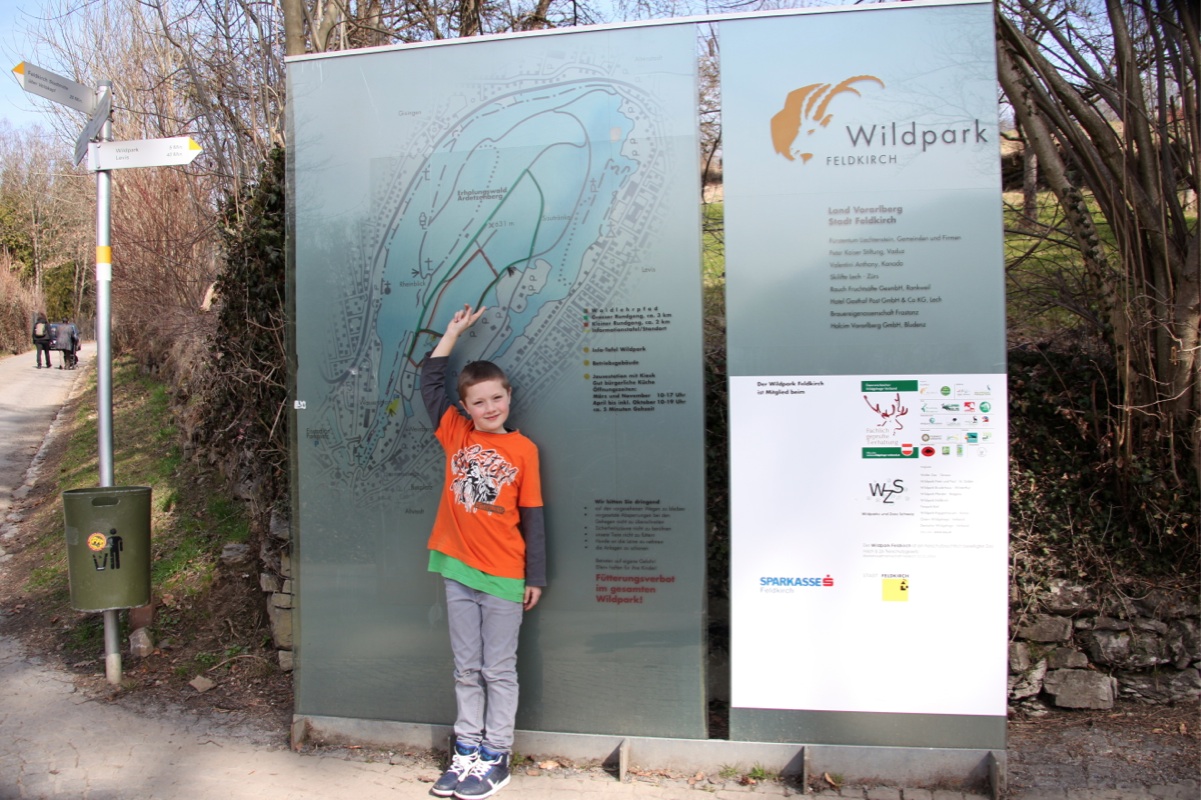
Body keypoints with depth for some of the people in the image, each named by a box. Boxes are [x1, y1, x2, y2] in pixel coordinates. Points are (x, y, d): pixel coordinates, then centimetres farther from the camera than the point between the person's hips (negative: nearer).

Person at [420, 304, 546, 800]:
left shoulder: (522, 449, -5)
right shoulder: (455, 434, 3)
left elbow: (532, 516, -3)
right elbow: (430, 380, 8)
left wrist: (536, 577, -3)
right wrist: (455, 331, 7)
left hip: (504, 577, -3)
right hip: (458, 569, 3)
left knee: (499, 671, 8)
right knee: (466, 670, 14)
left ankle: (496, 757, 19)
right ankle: (466, 752, 26)